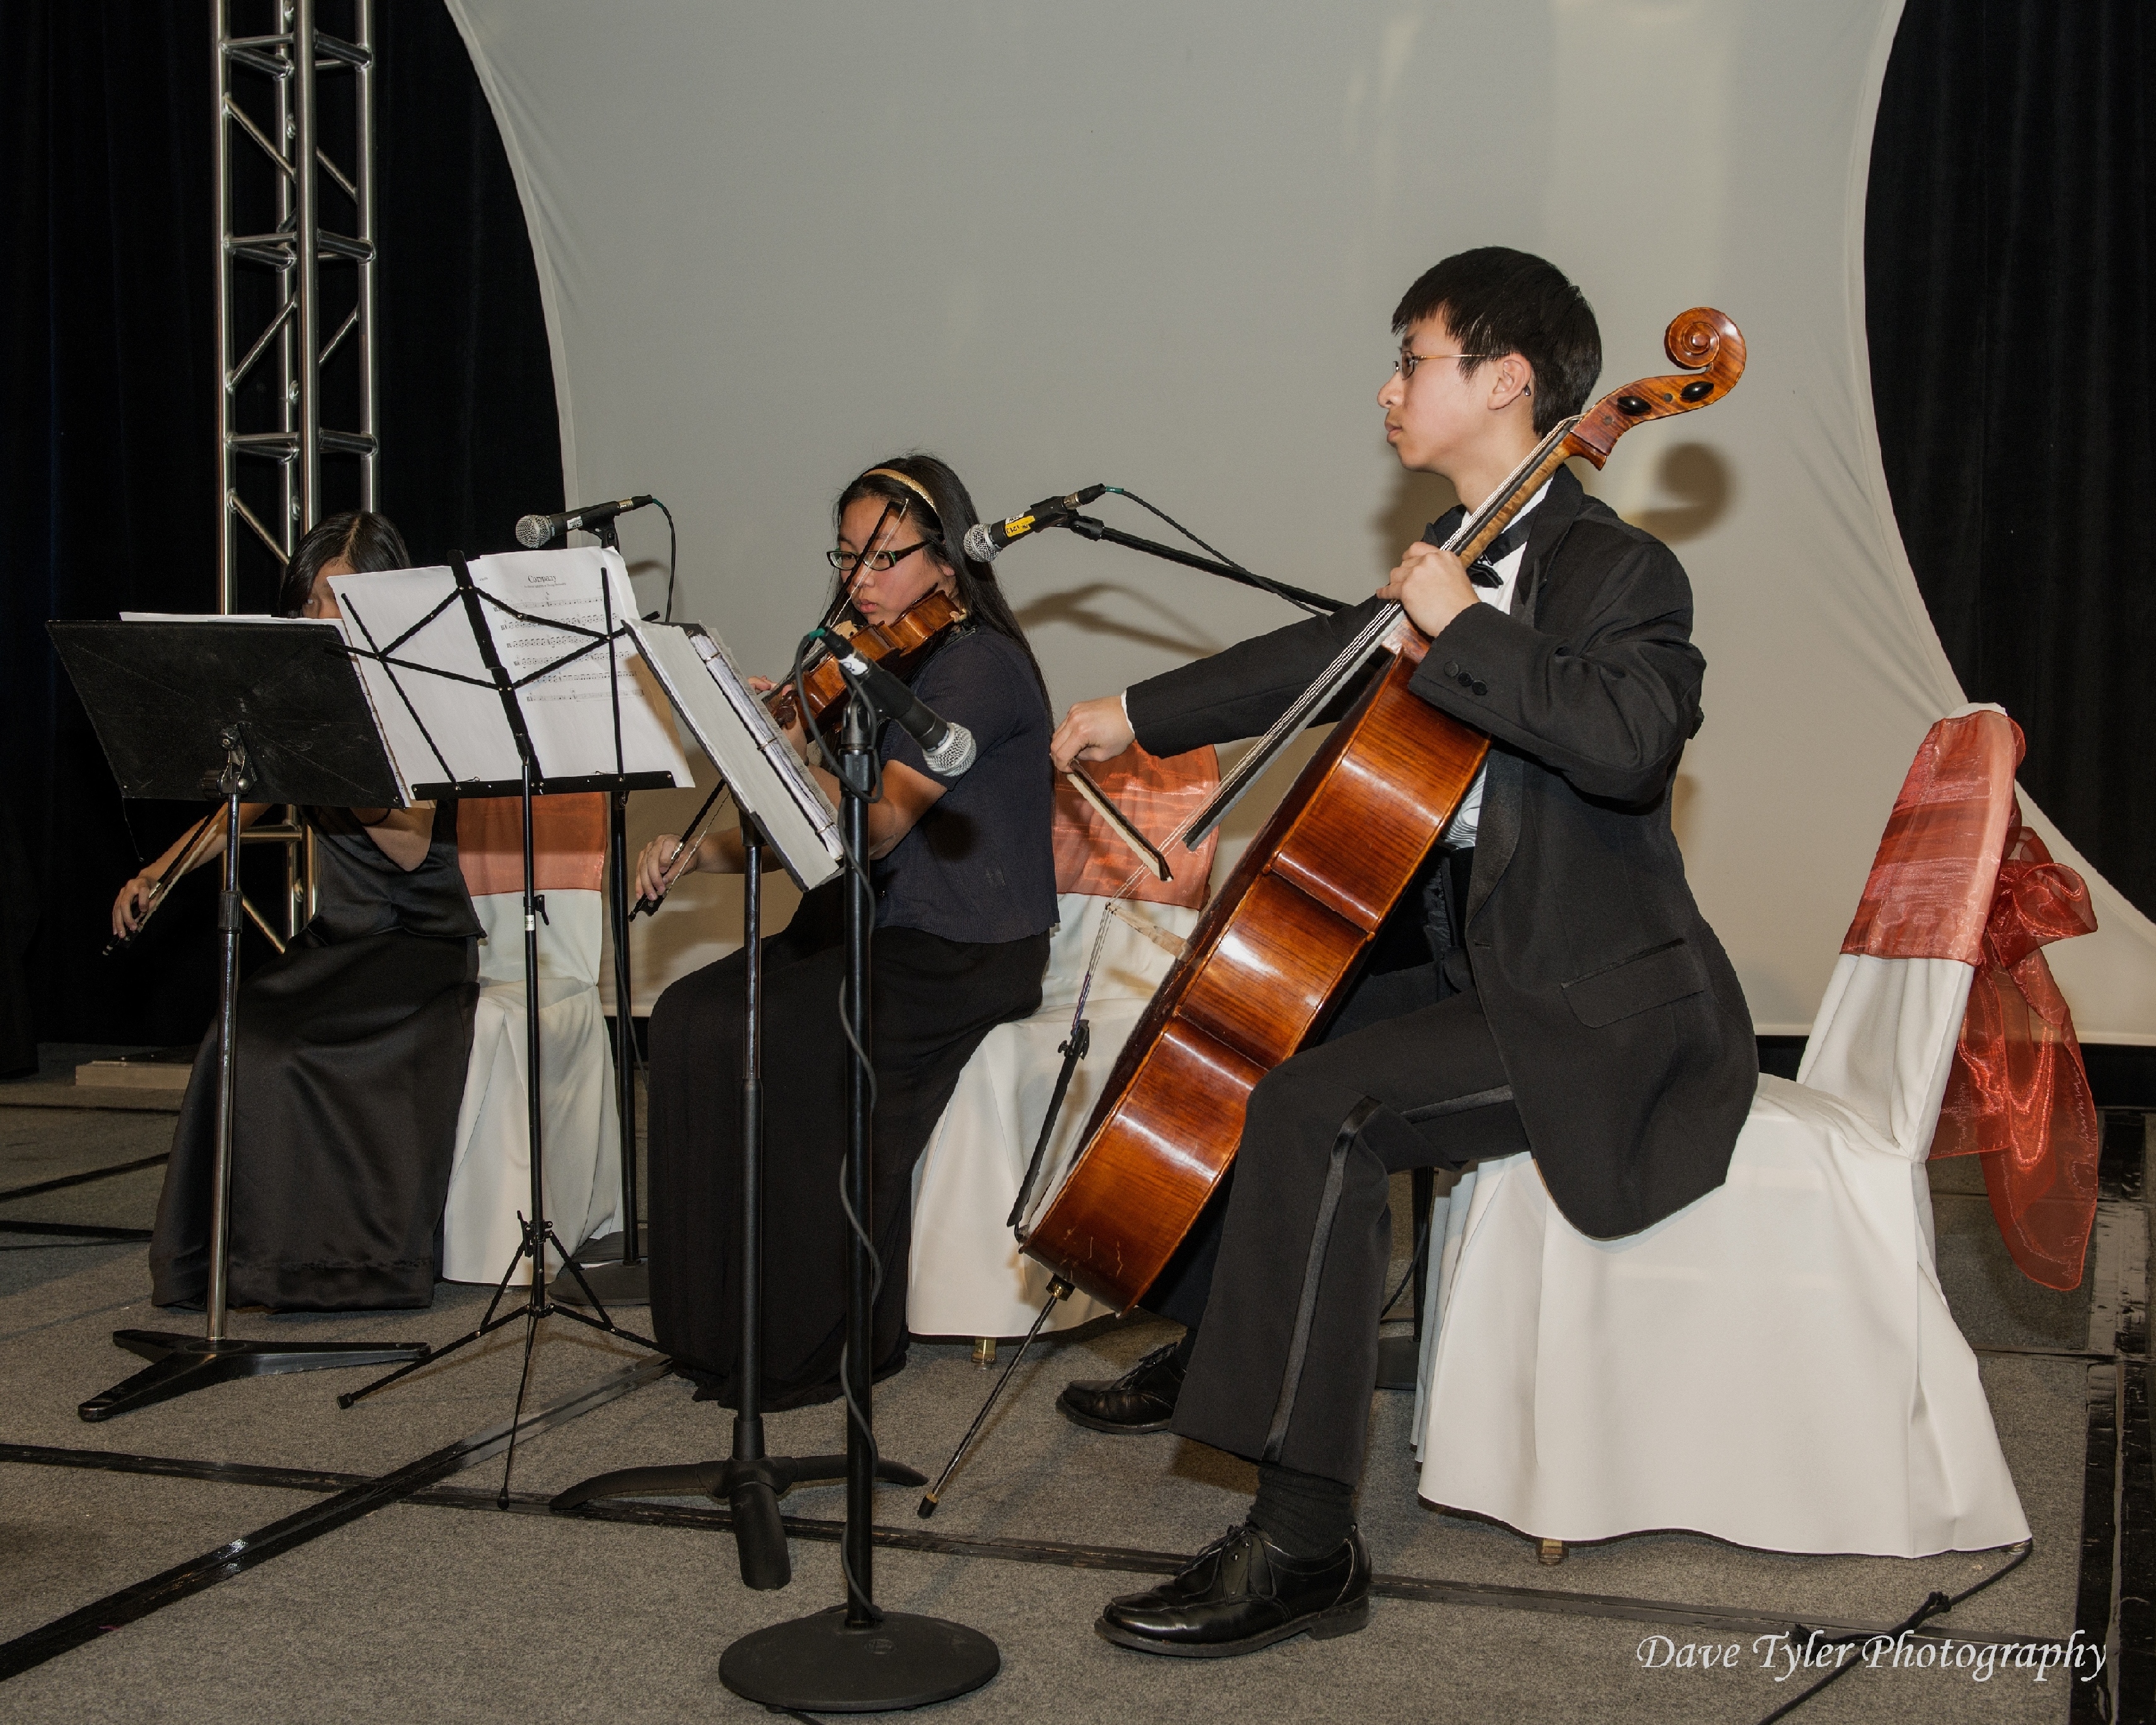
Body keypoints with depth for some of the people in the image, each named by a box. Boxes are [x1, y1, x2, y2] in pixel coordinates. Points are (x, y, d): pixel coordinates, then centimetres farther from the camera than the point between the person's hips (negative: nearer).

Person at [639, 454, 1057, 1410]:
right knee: (690, 1014, -13)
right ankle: (722, 1325, -6)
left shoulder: (981, 664, -10)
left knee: (778, 1044, -27)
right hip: (869, 934, 8)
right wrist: (699, 851, -1)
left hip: (964, 951, -8)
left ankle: (825, 1342, -12)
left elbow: (878, 823, -21)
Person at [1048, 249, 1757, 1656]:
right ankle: (1214, 1345, 36)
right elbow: (1333, 656, 25)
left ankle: (1306, 1543, -26)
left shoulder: (1617, 573, -16)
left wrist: (1462, 628, -27)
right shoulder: (1465, 559, 12)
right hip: (1472, 964, 10)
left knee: (1314, 1107, -29)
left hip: (1597, 1015, -10)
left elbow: (1629, 740, -36)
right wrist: (1140, 715, 29)